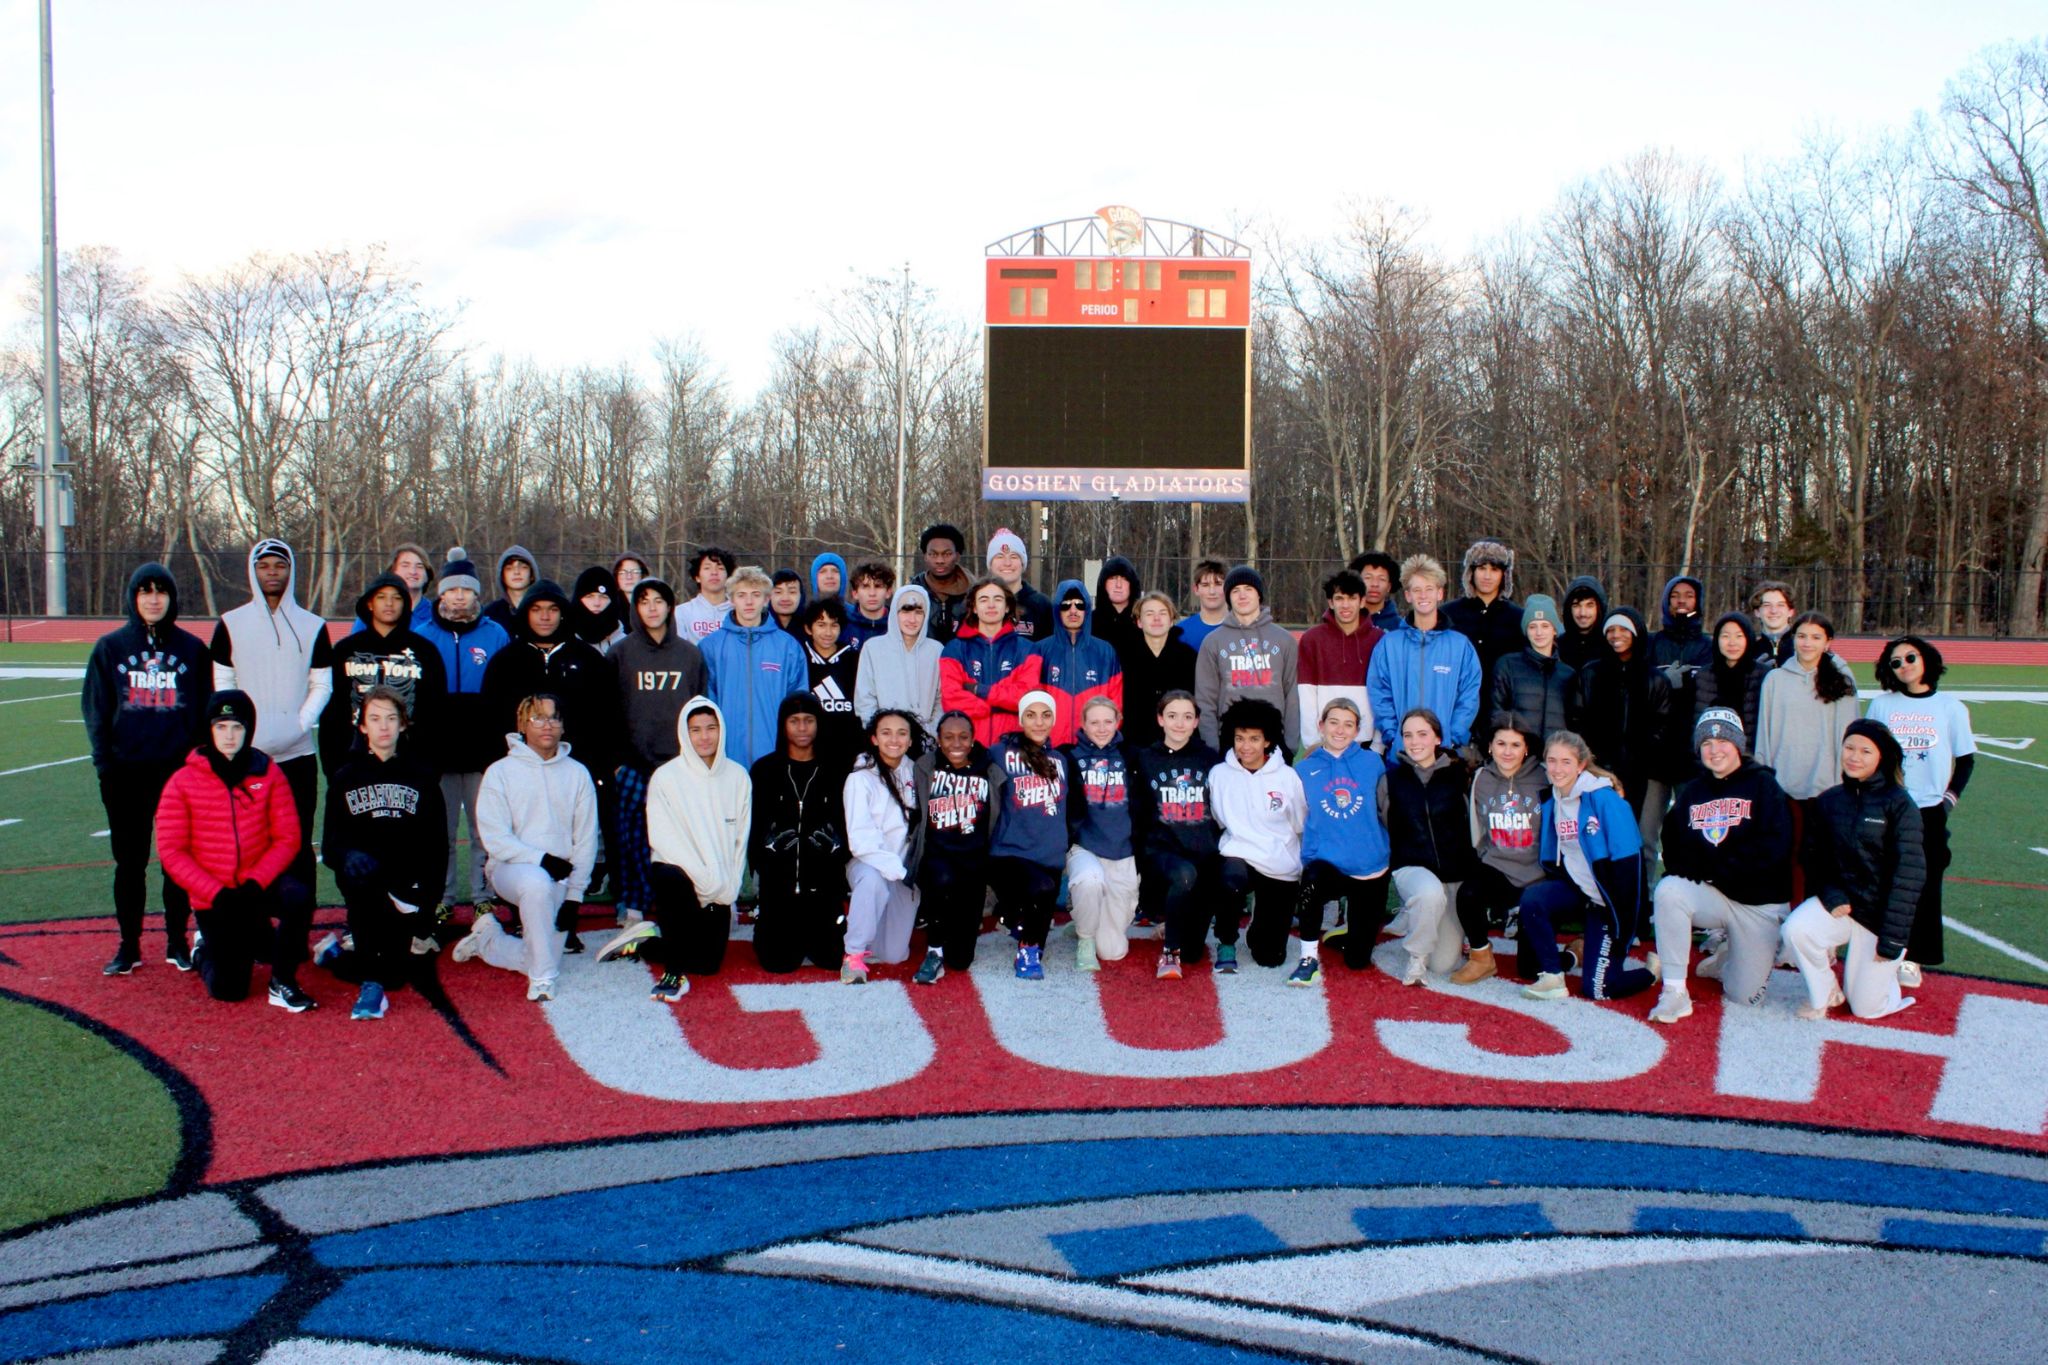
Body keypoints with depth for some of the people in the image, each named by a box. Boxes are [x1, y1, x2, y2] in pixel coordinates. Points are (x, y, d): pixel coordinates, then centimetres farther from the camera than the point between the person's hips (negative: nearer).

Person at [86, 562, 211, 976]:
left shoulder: (192, 649, 4)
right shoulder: (111, 648, 5)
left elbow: (205, 709, 7)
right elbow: (95, 709, 5)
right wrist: (103, 763, -3)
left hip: (179, 769, 0)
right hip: (126, 771, 0)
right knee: (129, 860, 7)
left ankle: (178, 942, 15)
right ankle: (129, 945, 16)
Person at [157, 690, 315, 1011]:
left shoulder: (267, 773, -4)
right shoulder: (183, 782, -6)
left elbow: (287, 838, -6)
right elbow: (171, 851, -8)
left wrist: (256, 882, -21)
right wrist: (216, 893, -18)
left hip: (259, 887, 1)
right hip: (212, 899, 0)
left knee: (299, 896, -33)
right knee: (228, 990, -2)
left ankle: (283, 983, -13)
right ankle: (206, 949, 35)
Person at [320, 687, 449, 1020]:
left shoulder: (421, 776, 10)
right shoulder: (346, 778, 9)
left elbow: (438, 845, 6)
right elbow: (330, 846, 3)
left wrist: (424, 894, -8)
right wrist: (351, 860, -21)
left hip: (408, 884, 0)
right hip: (364, 881, 0)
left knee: (394, 975, -17)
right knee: (357, 865, -38)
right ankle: (370, 980, -33)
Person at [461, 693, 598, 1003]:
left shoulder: (578, 774, 7)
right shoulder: (500, 772, 0)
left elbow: (586, 841, 4)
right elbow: (495, 840, -8)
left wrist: (574, 896, -5)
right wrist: (541, 859, -21)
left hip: (559, 878, 3)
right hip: (510, 867, -3)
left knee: (538, 960, -6)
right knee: (537, 883, -38)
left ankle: (487, 937, 26)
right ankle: (542, 981, -24)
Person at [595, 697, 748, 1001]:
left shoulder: (738, 777, 2)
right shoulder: (667, 777, -8)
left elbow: (741, 838, 5)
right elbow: (663, 839, -13)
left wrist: (728, 888, -5)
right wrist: (705, 879, -20)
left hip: (719, 889, 4)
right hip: (677, 872, -4)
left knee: (708, 963, -1)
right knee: (674, 879, -39)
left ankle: (643, 943, 25)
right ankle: (673, 971, -22)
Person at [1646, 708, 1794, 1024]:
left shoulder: (1763, 786, -6)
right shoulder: (1691, 792, 7)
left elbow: (1772, 850, -17)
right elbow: (1674, 853, -1)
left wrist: (1712, 864, -17)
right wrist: (1707, 868, -20)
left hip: (1761, 903, -2)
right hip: (1710, 895, 2)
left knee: (1744, 996, -3)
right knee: (1668, 889, -31)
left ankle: (1728, 956, 35)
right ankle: (1674, 992, -21)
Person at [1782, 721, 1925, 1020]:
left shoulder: (1898, 803, -12)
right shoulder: (1829, 801, 0)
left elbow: (1909, 873, -14)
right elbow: (1811, 856, 7)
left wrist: (1892, 939, -16)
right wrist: (1831, 895, -13)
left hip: (1881, 912, -3)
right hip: (1839, 902, 3)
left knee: (1865, 1007, -1)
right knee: (1795, 929, -30)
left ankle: (1884, 972, 34)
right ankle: (1824, 994, 0)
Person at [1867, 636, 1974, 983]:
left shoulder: (1951, 708, 1)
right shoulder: (1881, 706, 3)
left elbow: (1965, 759, 7)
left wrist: (1950, 798, -2)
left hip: (1929, 811, 0)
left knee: (1924, 884, 3)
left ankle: (1913, 957, 12)